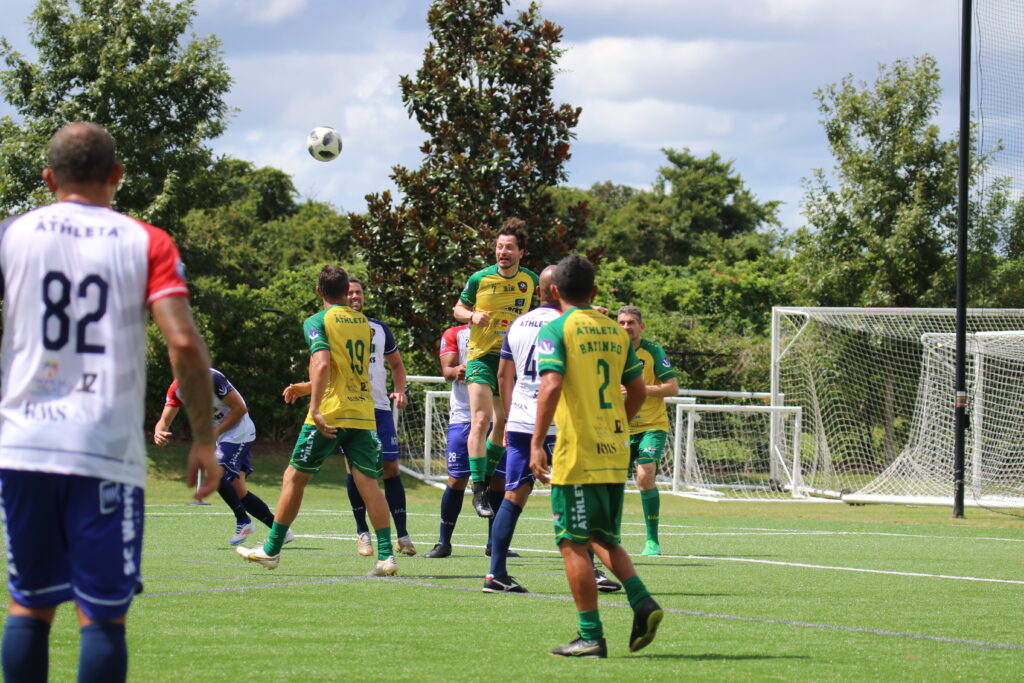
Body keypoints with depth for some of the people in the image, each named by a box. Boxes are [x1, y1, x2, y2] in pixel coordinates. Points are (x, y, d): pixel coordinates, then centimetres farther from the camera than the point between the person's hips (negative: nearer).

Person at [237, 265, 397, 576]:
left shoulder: (317, 322, -4)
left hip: (330, 412, -5)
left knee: (294, 477, 7)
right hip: (363, 414, 5)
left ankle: (271, 550, 13)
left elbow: (322, 365, -19)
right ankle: (386, 556, -11)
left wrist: (315, 409, -22)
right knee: (368, 482, 0)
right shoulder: (363, 322, 15)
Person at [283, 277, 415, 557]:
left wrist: (400, 391, 6)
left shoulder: (379, 328, 14)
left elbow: (396, 364, 23)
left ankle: (402, 535, 3)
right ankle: (362, 532, 4)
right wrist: (302, 388, -10)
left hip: (379, 407, 2)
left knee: (390, 468, -1)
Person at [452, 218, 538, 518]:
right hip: (482, 356, -4)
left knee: (503, 423, 10)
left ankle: (486, 479, 31)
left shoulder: (530, 279, 1)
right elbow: (459, 309, 6)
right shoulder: (480, 279, -6)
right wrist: (472, 316, -14)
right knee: (481, 420, -16)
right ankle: (478, 492, -15)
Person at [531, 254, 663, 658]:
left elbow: (551, 385, -18)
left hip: (577, 454, -6)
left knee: (574, 543, 1)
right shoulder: (616, 331, 12)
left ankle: (591, 637, -1)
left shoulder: (555, 330, -6)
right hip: (615, 453, 6)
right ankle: (642, 602, -3)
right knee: (604, 538, 18)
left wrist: (537, 443, -19)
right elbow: (637, 389, 15)